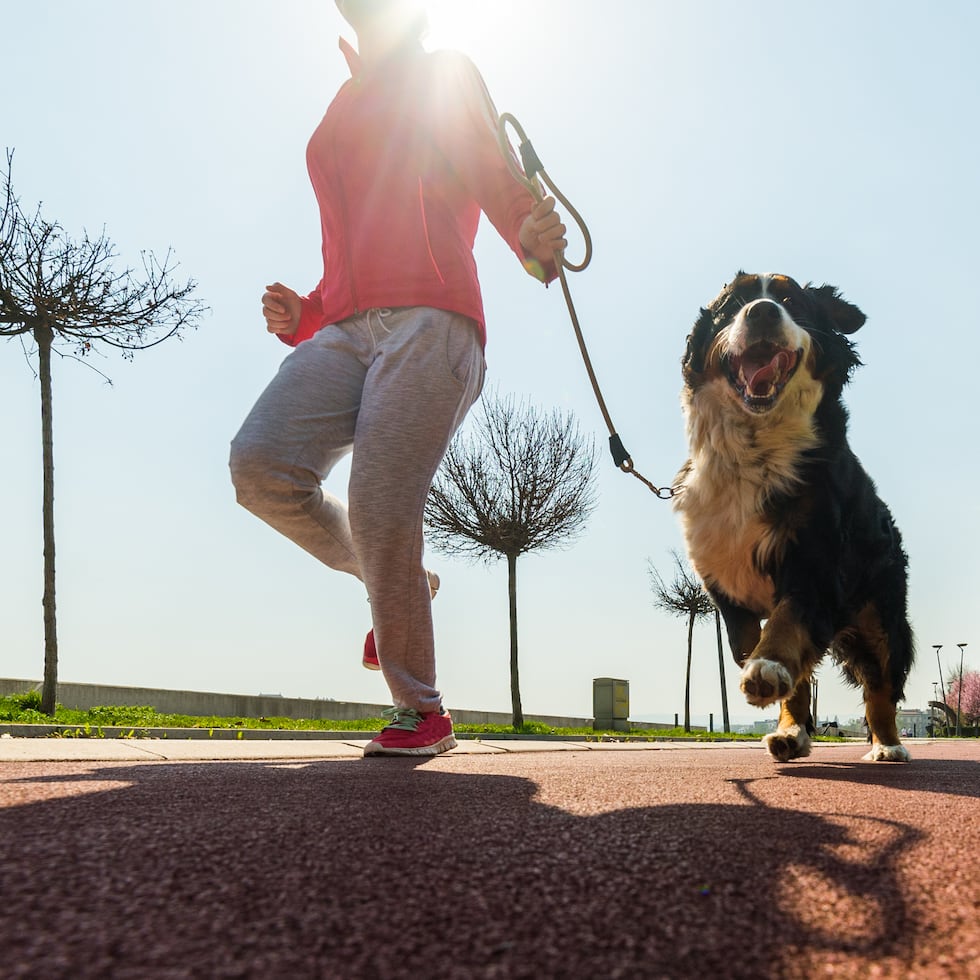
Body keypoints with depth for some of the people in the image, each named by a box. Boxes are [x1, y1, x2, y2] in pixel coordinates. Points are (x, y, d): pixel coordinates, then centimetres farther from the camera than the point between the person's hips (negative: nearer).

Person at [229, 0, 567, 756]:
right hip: (347, 330, 5)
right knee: (261, 463, -21)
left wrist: (538, 246, -17)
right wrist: (299, 319, 12)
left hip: (429, 318, -5)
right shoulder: (339, 120, 34)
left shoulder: (447, 76, 20)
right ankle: (396, 583, 4)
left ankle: (423, 714, -2)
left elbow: (499, 183, 7)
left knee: (380, 512, -19)